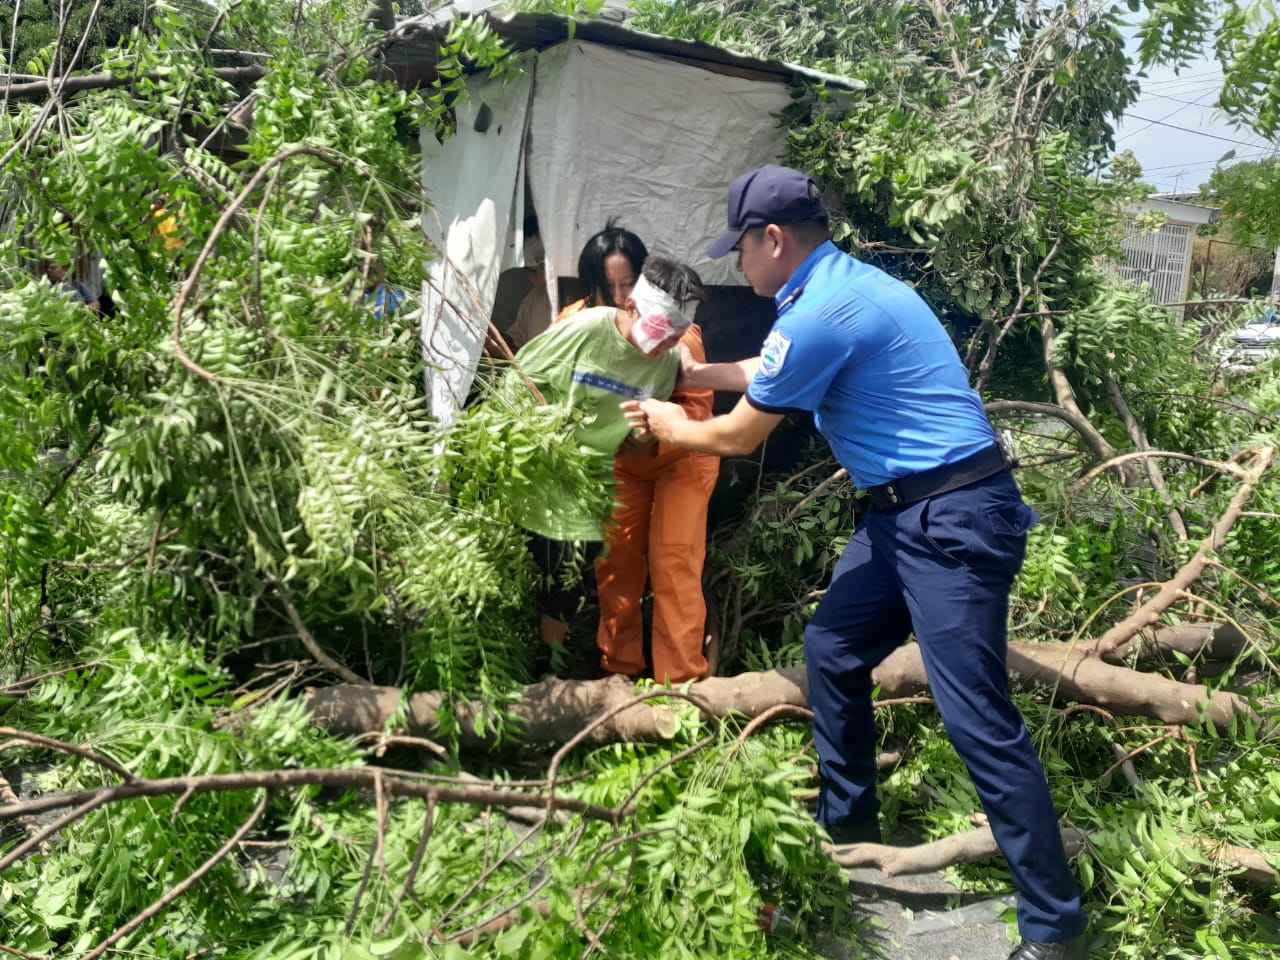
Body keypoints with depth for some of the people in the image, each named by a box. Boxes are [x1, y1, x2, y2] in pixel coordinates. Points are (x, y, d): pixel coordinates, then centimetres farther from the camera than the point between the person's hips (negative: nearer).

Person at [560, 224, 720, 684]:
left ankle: (680, 683, 2)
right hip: (621, 460, 4)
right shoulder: (573, 323, -20)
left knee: (674, 563, -8)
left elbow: (697, 404, -26)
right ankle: (619, 669, 23)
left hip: (680, 455, -3)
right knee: (614, 559, 7)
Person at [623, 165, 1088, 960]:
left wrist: (670, 426, 11)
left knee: (977, 719, -8)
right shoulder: (844, 286, 11)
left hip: (954, 520, -11)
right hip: (905, 511, 11)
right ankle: (848, 825, 34)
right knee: (832, 651, 17)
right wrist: (689, 372, 31)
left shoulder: (822, 312, -20)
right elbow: (768, 371, 30)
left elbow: (739, 437, -7)